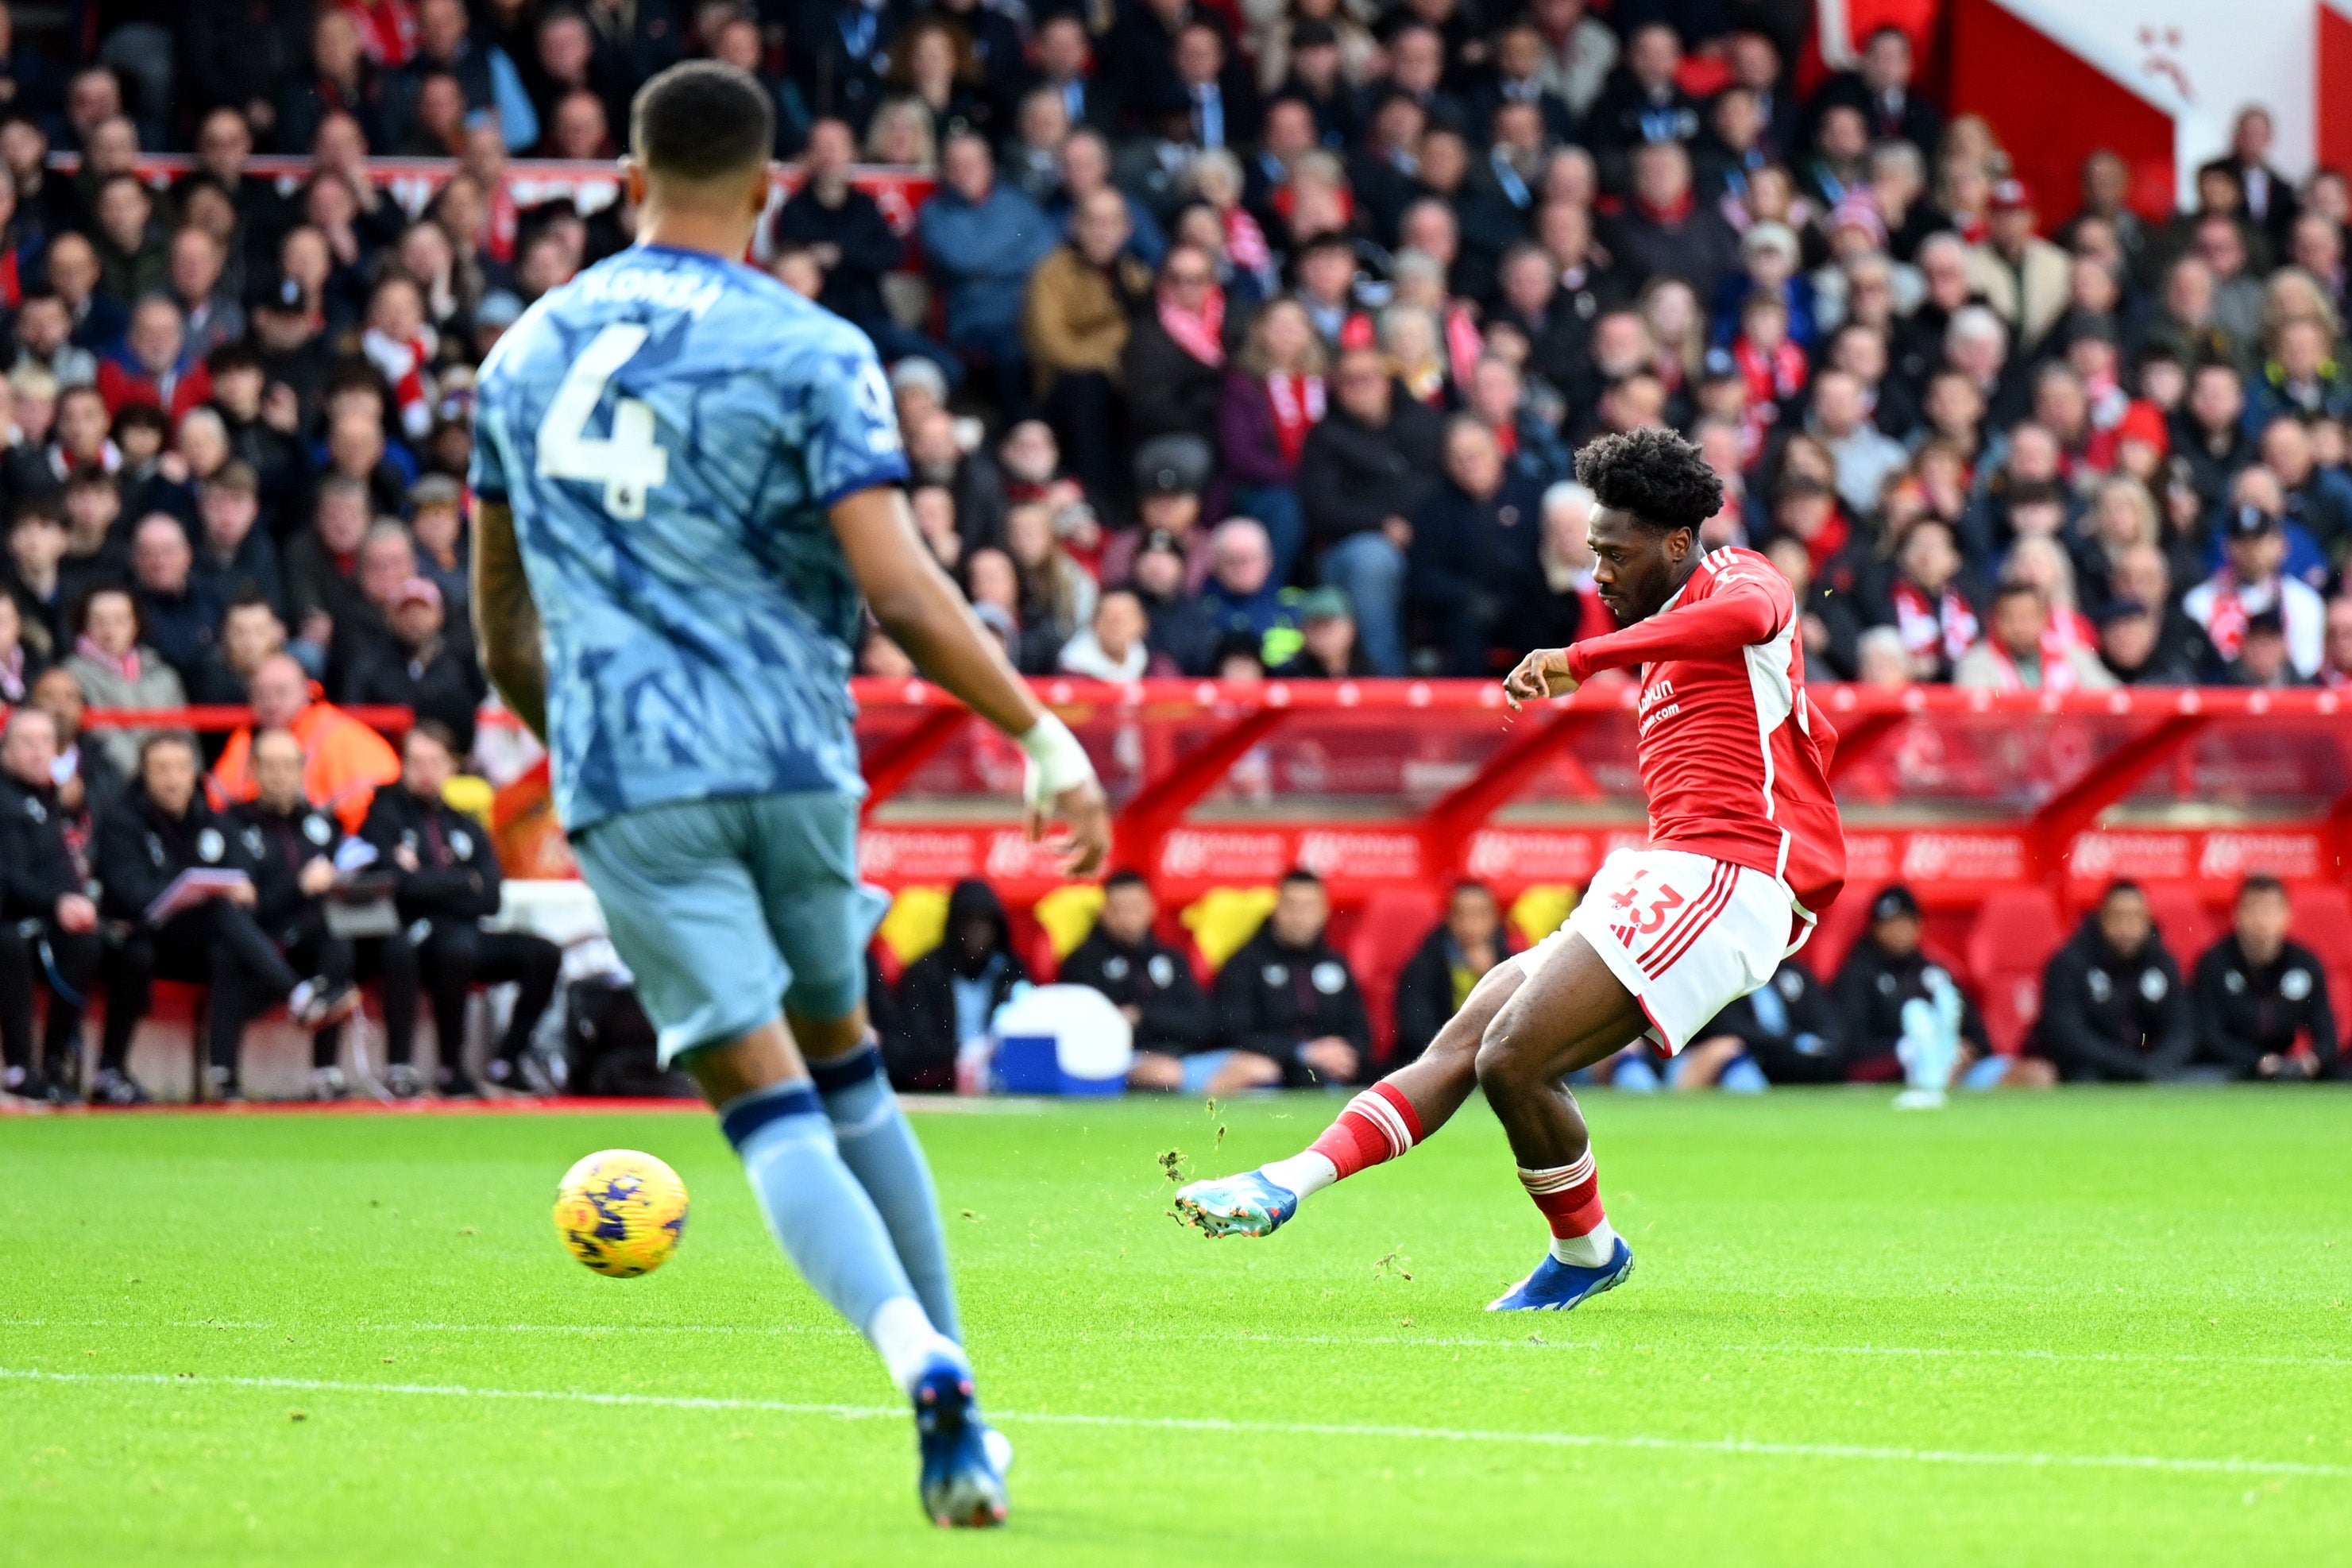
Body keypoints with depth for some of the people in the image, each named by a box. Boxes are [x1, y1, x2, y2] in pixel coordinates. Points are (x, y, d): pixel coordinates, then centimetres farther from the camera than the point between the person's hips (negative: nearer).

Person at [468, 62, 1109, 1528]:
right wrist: (1045, 738, -8)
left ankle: (930, 1371, -27)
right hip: (792, 760, -1)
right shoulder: (811, 352, -3)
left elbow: (503, 616, 20)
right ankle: (956, 1385, 18)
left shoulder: (529, 352, 11)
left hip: (628, 783, 1)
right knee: (846, 1067, 19)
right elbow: (897, 587, -13)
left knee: (769, 1104, -6)